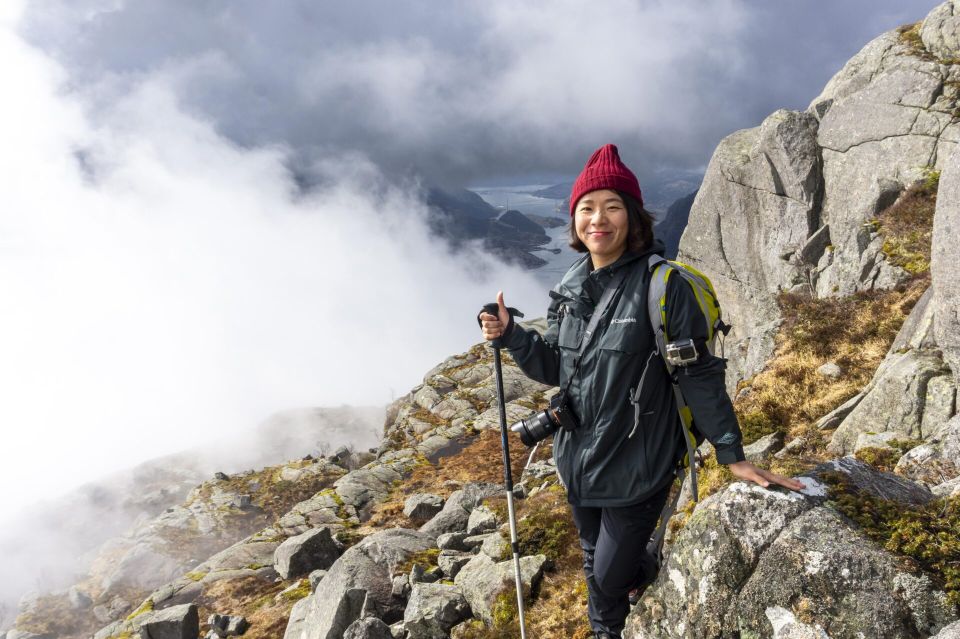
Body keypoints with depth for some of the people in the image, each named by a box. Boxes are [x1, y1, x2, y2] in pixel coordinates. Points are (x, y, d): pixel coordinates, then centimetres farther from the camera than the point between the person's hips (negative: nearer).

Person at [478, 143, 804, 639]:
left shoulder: (661, 285, -17)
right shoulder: (573, 285, 0)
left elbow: (699, 375, -13)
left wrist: (733, 456, -12)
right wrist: (509, 335, -7)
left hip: (636, 466, -5)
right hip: (579, 459, 6)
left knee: (611, 576, 4)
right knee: (594, 566, 22)